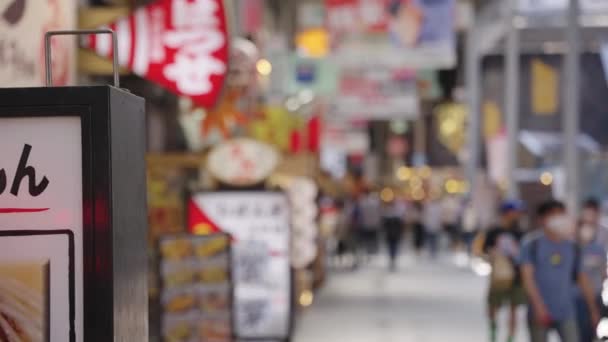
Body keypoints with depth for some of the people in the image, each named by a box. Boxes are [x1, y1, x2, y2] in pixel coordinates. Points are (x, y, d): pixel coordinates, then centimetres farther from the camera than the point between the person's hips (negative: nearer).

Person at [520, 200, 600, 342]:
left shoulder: (572, 246, 7)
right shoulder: (532, 245, -4)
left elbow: (582, 278, 14)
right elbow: (527, 277, -11)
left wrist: (593, 309, 13)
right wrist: (538, 305, -22)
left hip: (566, 313, 3)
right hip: (541, 312, -2)